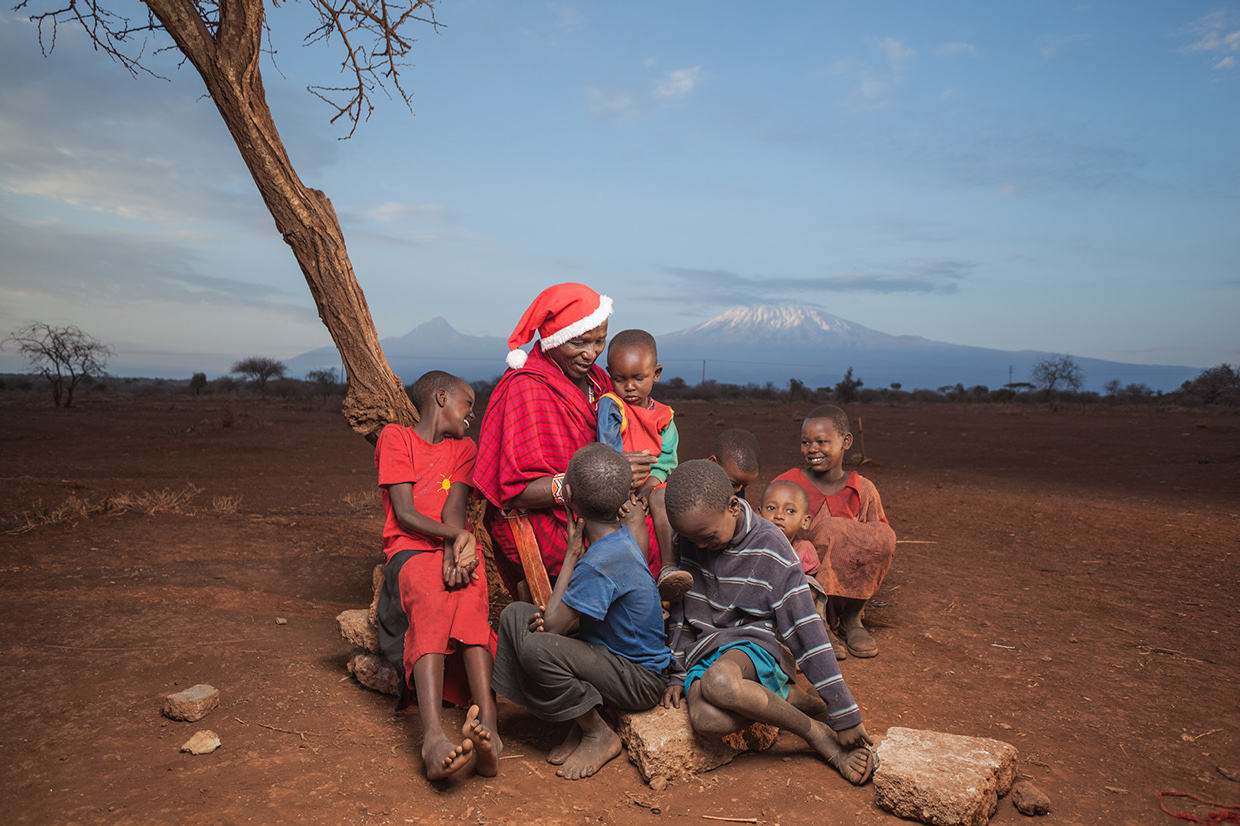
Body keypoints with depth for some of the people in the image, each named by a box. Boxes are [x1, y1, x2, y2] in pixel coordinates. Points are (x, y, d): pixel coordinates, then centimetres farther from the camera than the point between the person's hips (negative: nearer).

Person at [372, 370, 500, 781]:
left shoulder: (463, 448, 24)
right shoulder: (395, 437, 11)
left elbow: (455, 509, 5)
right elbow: (404, 514, -2)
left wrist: (455, 549, -17)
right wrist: (455, 534, -19)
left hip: (456, 549, 3)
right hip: (410, 551, -3)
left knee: (470, 606, -32)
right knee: (431, 608, -36)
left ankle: (486, 725, -48)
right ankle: (433, 735, -50)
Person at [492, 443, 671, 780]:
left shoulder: (601, 562, -29)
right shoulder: (617, 535, 0)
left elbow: (553, 624, -21)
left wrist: (572, 552, -15)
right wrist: (553, 616, -12)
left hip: (641, 680, -9)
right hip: (611, 650, 9)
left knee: (536, 648, -31)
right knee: (515, 615, 0)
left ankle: (600, 735, -5)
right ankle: (581, 722, 5)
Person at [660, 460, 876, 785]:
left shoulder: (770, 551, -14)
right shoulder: (687, 537, -1)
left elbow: (807, 633, -13)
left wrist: (845, 715, -11)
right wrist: (677, 672, 9)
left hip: (752, 643, -4)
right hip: (700, 650, 4)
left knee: (718, 682, -41)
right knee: (706, 719, -33)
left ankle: (817, 731, -17)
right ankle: (789, 699, -7)